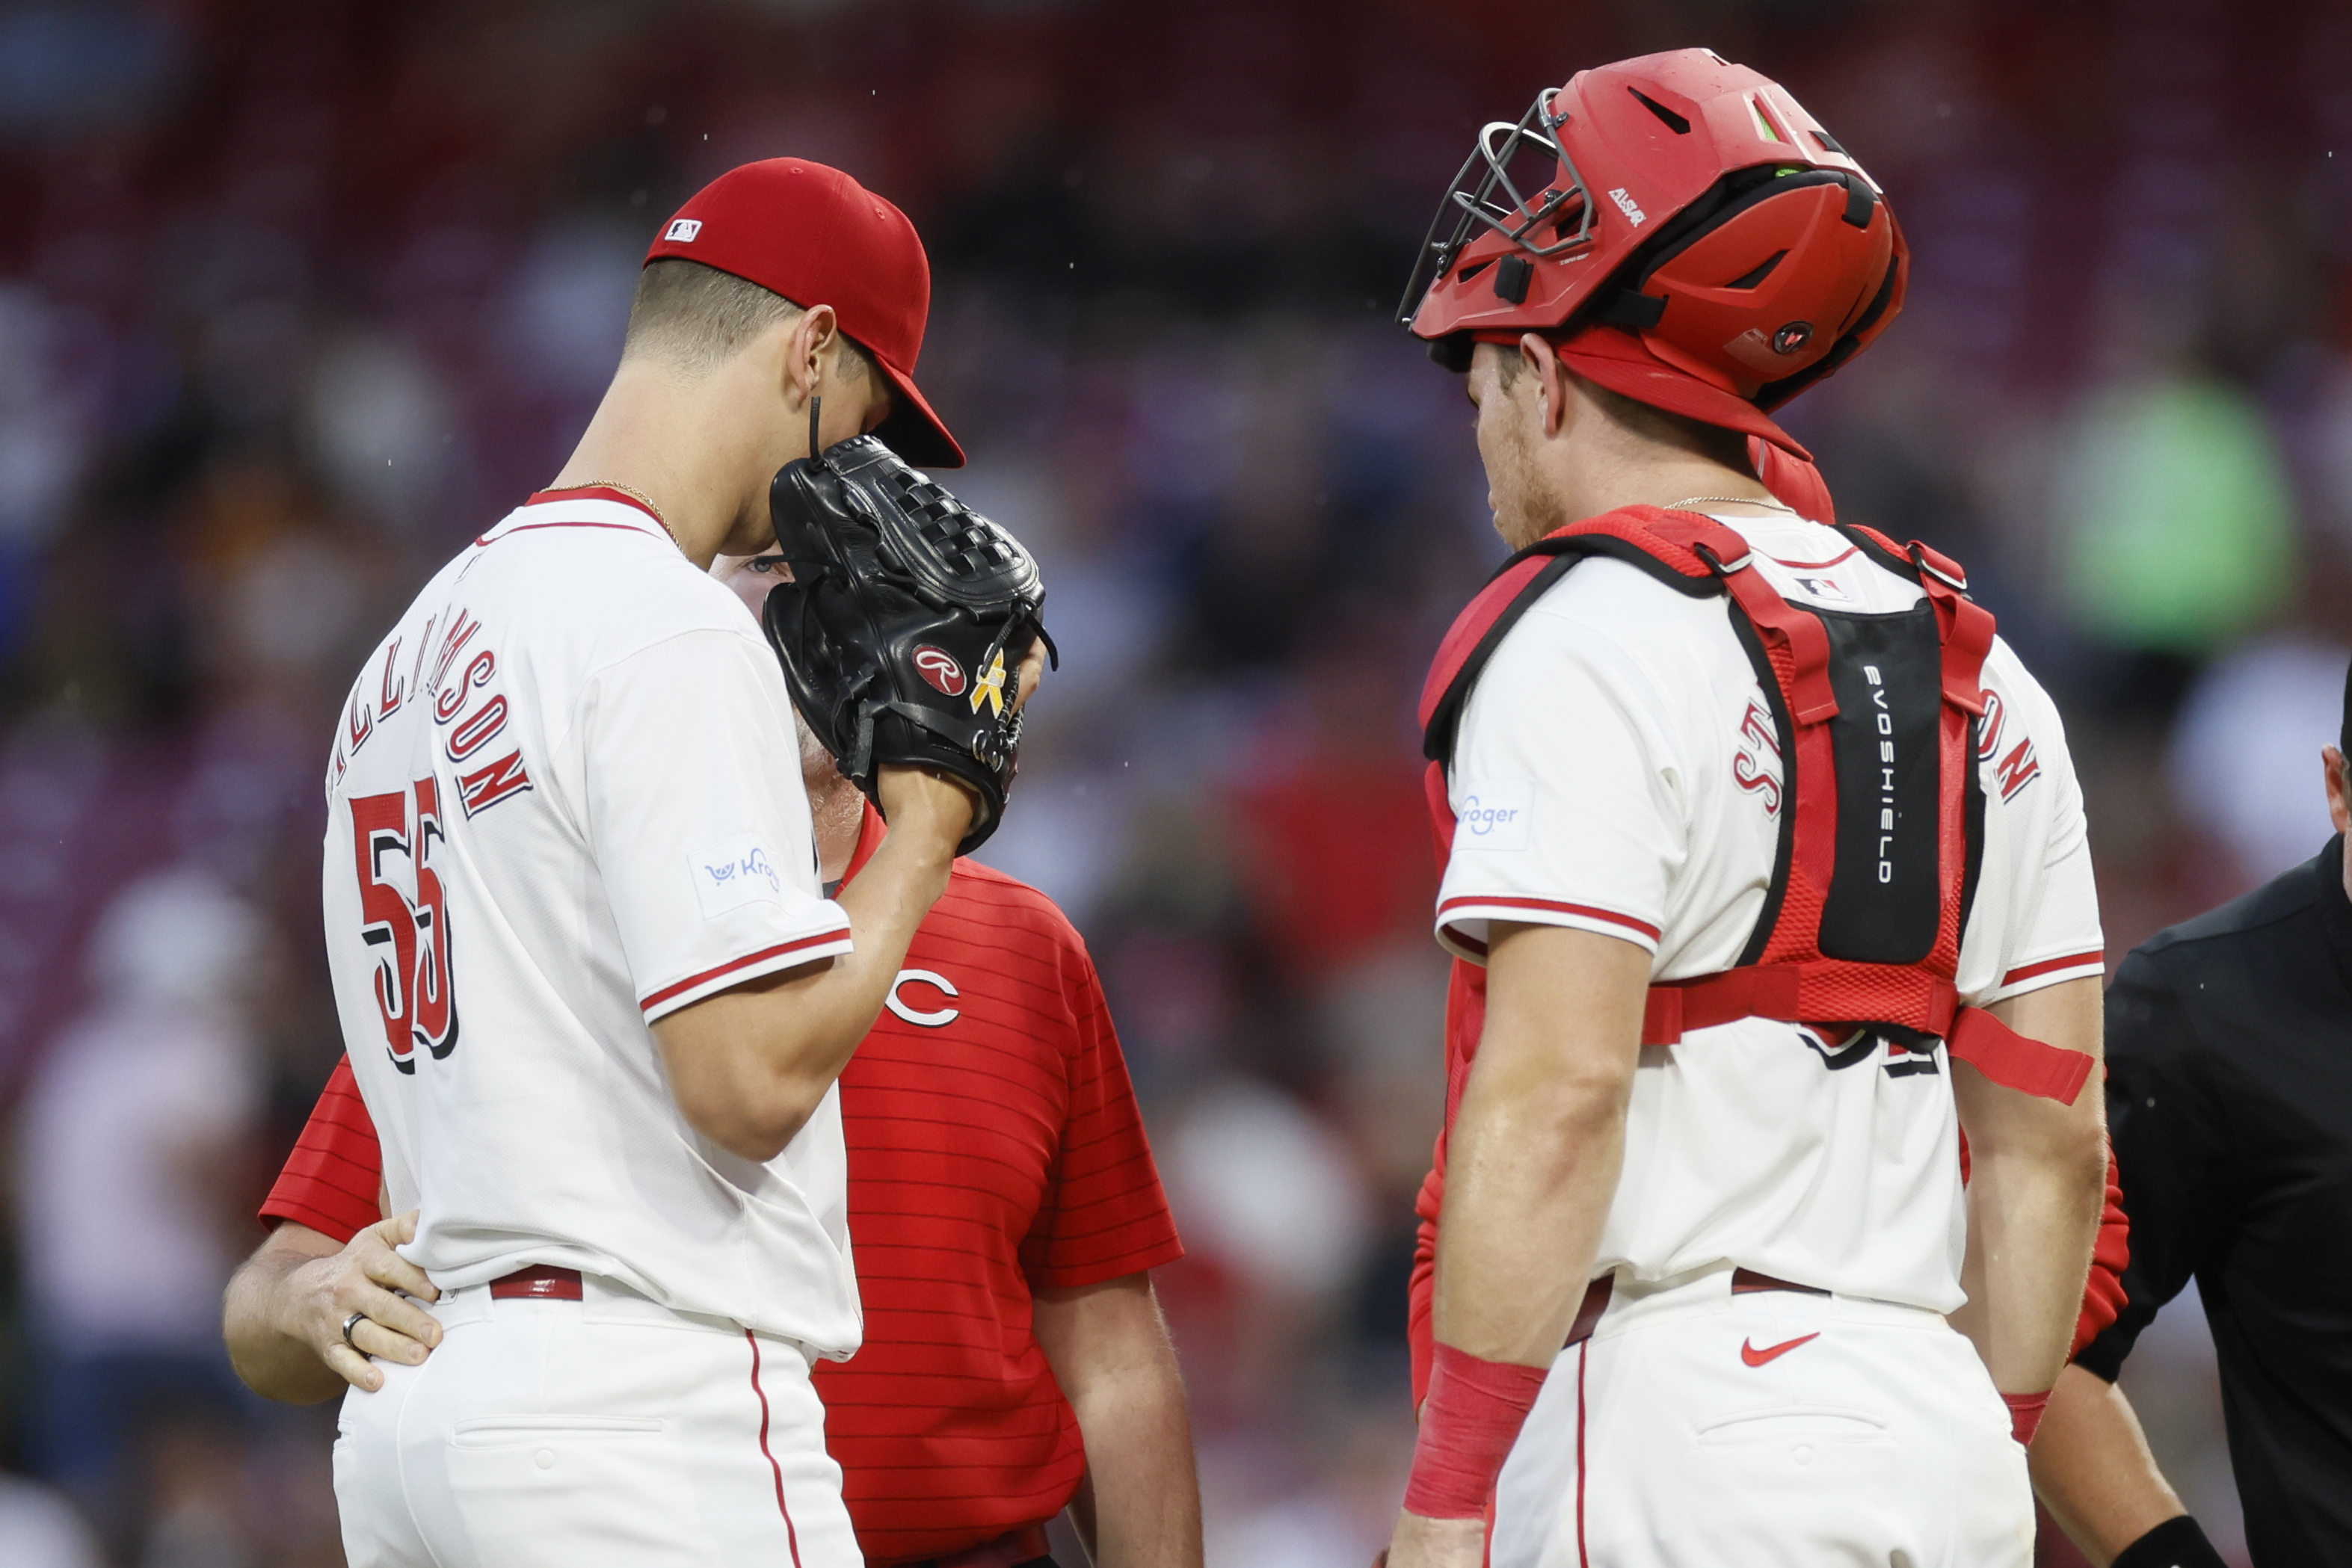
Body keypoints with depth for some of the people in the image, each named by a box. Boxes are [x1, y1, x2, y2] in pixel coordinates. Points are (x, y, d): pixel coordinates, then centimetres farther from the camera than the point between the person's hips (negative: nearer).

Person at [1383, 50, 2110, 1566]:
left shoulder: (1591, 644, -7)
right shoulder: (1977, 678, 16)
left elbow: (1556, 1088, -16)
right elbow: (2051, 1139, 15)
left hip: (1675, 1428, -7)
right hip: (1937, 1441, 7)